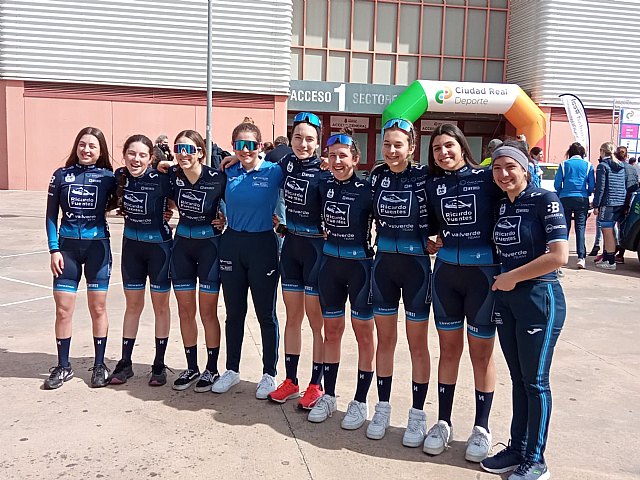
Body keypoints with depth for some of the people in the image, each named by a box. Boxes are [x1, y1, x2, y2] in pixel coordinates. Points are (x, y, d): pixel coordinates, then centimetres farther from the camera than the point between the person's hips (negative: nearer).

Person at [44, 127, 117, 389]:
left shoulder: (108, 177, 0)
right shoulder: (61, 175, 2)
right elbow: (51, 215, 4)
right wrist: (54, 249, -3)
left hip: (97, 245, -1)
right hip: (67, 246, 1)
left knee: (98, 308, 5)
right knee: (63, 309, 2)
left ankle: (99, 365, 18)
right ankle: (63, 366, 18)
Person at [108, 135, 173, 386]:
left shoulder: (161, 178, -20)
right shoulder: (119, 176, -5)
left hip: (159, 245, -4)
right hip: (131, 244, 4)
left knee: (160, 306, 7)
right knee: (133, 305, 13)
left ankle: (159, 366, 19)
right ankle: (125, 363, 24)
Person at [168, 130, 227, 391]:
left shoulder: (217, 178, -18)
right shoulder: (172, 175, -7)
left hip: (209, 244, -4)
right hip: (182, 244, 4)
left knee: (208, 312, 2)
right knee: (185, 311, 10)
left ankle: (212, 369, 19)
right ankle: (191, 367, 25)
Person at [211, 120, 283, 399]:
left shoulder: (273, 171, -8)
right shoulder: (228, 172, 4)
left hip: (263, 245, -4)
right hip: (232, 244, 4)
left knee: (266, 314, 6)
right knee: (234, 312, 13)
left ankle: (269, 374, 20)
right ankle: (231, 370, 27)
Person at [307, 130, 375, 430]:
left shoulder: (366, 188, -11)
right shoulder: (324, 187, 3)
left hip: (360, 264, -5)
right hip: (330, 262, 5)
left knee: (363, 333, 5)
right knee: (331, 331, 12)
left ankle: (360, 402, 18)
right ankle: (328, 397, 25)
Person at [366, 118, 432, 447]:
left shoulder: (424, 176, -10)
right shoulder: (377, 176, 1)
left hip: (416, 265, -3)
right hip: (383, 263, 4)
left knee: (417, 343, 7)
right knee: (385, 339, 12)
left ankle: (417, 415, 21)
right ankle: (382, 408, 27)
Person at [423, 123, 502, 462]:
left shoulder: (487, 178, -5)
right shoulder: (432, 185, 6)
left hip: (483, 272, -3)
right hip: (446, 272, 3)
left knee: (481, 352, 7)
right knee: (448, 348, 12)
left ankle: (481, 427, 23)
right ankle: (443, 422, 25)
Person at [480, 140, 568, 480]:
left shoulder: (545, 200, -12)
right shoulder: (500, 206, 8)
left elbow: (559, 255, -20)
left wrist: (511, 277, -14)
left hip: (539, 299, -6)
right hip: (505, 299, 6)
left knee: (535, 381, 5)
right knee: (518, 379, 16)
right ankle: (516, 449, 29)